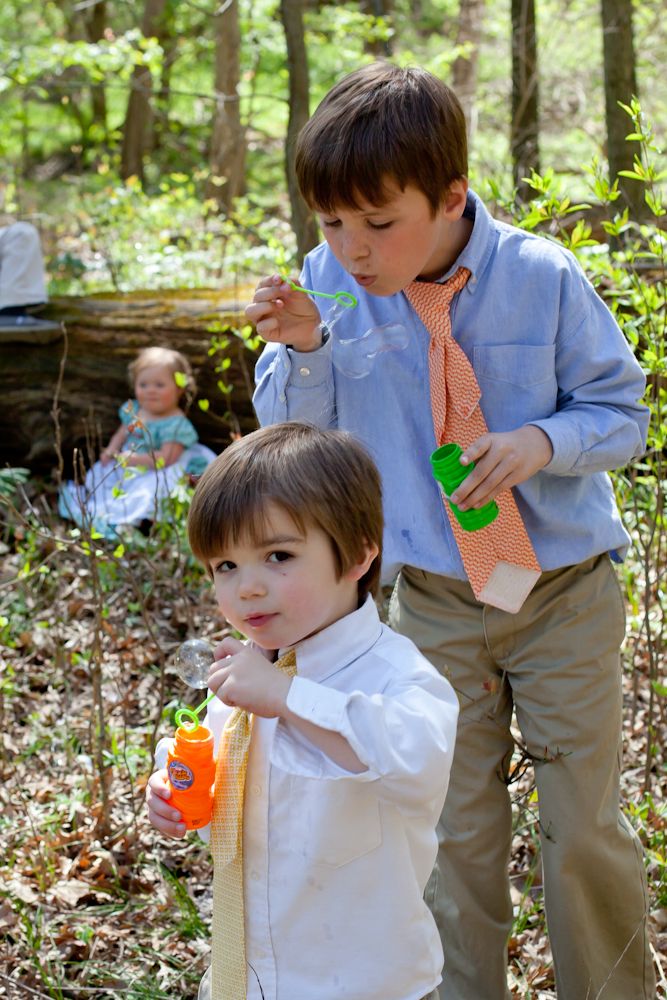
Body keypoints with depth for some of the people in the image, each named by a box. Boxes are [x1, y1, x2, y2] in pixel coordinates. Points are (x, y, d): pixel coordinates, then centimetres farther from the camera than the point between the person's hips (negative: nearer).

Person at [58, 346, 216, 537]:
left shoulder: (176, 424, -21)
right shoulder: (133, 410, 3)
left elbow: (165, 459, -28)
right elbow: (122, 433, 19)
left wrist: (134, 459, -26)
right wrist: (111, 450, -1)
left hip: (154, 474, -9)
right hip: (127, 467, 9)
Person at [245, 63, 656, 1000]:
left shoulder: (543, 278, -16)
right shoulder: (333, 281, -10)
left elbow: (623, 413, -6)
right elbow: (294, 434, -1)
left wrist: (542, 441, -26)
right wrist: (301, 351, -22)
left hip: (564, 596, -1)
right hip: (431, 602, 2)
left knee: (584, 827, 9)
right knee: (457, 833, 14)